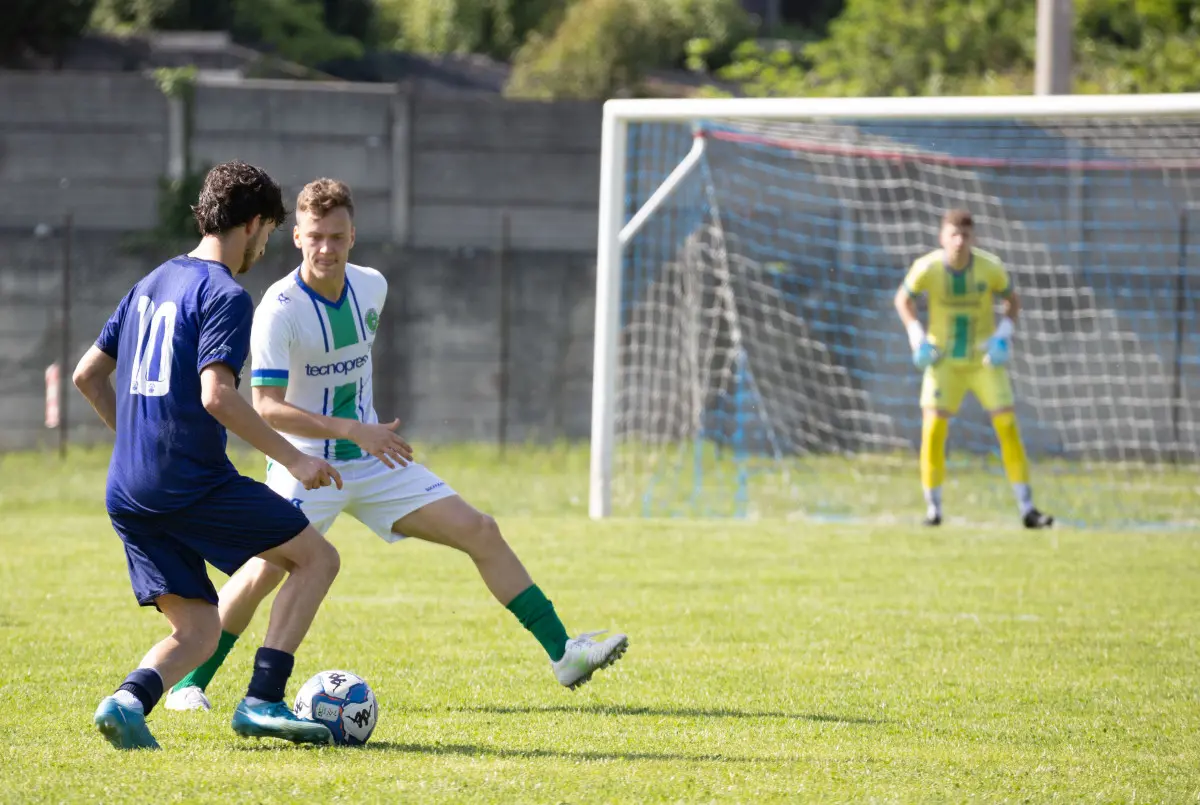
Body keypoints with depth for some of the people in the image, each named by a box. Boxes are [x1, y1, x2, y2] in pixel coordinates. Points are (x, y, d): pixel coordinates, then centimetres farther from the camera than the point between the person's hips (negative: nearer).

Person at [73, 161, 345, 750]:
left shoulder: (150, 286, 18)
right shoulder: (226, 296, -8)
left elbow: (87, 375, 22)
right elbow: (217, 395, -21)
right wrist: (293, 460, -15)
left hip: (127, 495, 8)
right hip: (192, 480, -8)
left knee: (196, 632, 10)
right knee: (316, 558, 6)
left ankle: (128, 700, -19)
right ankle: (262, 702, -5)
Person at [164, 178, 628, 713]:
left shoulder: (371, 287, 0)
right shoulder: (280, 309, -20)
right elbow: (267, 407, -26)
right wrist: (354, 431, -31)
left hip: (374, 461, 6)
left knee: (480, 533, -1)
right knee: (265, 571, -23)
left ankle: (562, 653, 6)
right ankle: (188, 685, -6)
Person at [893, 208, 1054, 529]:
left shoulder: (990, 268, -15)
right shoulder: (927, 268, -15)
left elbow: (1012, 300, 3)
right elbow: (903, 299, 3)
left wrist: (1004, 334, -13)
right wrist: (916, 336, -10)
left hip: (985, 358, 0)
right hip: (943, 359, 0)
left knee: (1007, 426, -7)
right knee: (933, 429, -12)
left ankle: (1027, 510, -1)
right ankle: (933, 509, 3)